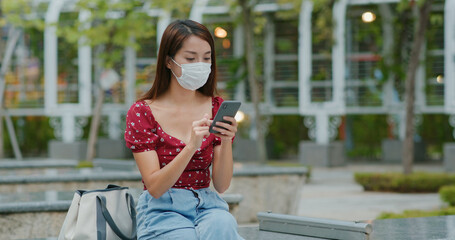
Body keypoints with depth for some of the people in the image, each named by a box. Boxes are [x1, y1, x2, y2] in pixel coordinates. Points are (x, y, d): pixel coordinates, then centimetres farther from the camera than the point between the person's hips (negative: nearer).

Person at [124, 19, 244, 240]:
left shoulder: (217, 108, 8)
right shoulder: (142, 112, -3)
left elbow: (222, 185, 3)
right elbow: (155, 188, -10)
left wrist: (226, 142, -15)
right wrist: (191, 146, -24)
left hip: (207, 205, 3)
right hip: (161, 209, -3)